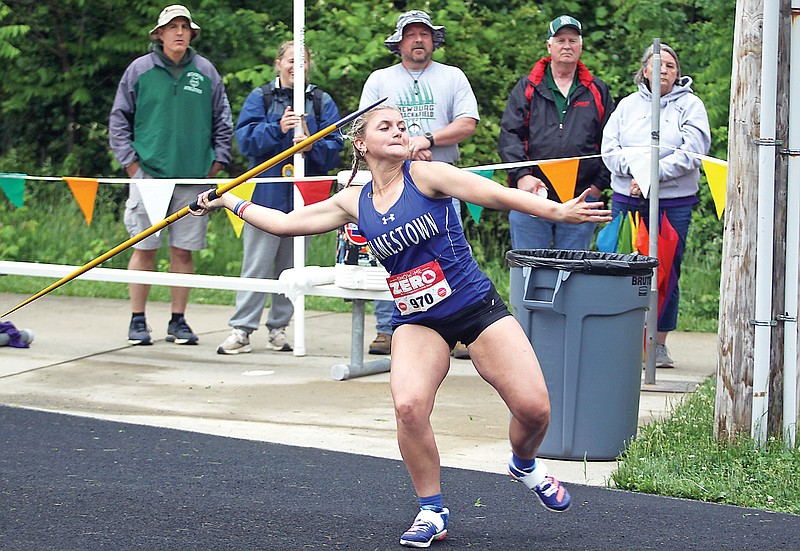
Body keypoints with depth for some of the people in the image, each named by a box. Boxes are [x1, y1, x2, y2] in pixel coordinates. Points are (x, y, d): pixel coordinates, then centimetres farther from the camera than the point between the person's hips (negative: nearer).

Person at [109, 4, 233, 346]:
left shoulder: (206, 72, 8)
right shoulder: (139, 70, 3)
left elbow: (223, 122, 15)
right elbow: (119, 120, 7)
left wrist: (217, 163, 7)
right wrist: (130, 163, -1)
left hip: (193, 177, 2)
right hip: (148, 174, -2)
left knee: (184, 251, 4)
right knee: (144, 249, -1)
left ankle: (178, 321, 11)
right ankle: (137, 321, 7)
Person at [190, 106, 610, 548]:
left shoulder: (424, 175, -6)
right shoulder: (353, 203, 5)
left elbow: (496, 195, -15)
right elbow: (285, 223, 16)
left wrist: (556, 211, -26)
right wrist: (228, 202, 18)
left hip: (478, 307, -2)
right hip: (417, 323, 2)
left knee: (533, 408, -11)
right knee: (408, 406, -25)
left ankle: (525, 465, 27)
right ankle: (431, 513, -6)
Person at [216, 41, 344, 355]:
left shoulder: (322, 102, 9)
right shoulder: (260, 98, 6)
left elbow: (335, 147, 1)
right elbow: (246, 139, -4)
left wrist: (312, 145, -19)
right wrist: (277, 128, -19)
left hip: (304, 196, 2)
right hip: (266, 195, -2)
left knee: (291, 265, 7)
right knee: (257, 263, -6)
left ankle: (279, 327, 16)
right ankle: (242, 329, -4)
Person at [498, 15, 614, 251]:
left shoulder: (597, 91, 12)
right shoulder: (528, 87, 9)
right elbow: (509, 135, 2)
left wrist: (599, 183, 0)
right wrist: (522, 176, -11)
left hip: (580, 199, 1)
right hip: (531, 196, -1)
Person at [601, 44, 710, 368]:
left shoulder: (690, 105, 4)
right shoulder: (628, 105, 12)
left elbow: (691, 153, -8)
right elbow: (610, 148, 4)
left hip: (673, 204, -2)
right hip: (627, 202, 2)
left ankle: (659, 344, 7)